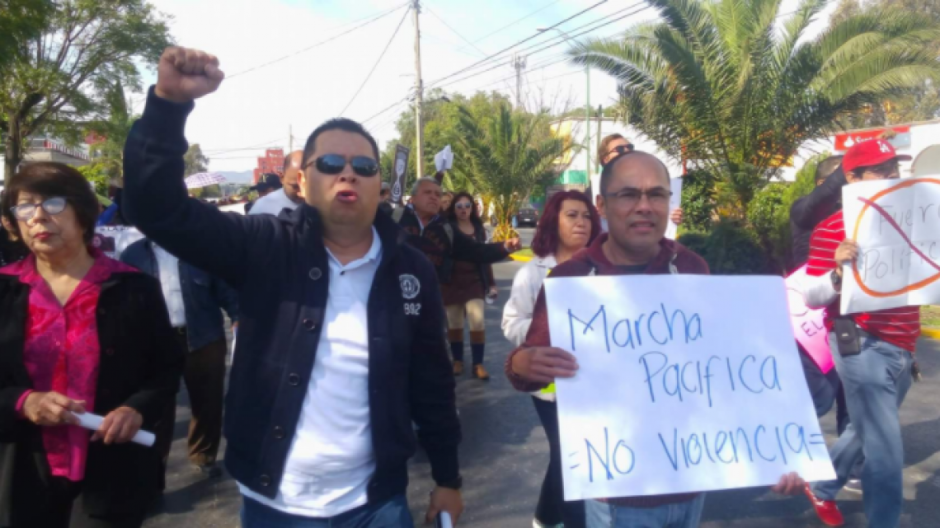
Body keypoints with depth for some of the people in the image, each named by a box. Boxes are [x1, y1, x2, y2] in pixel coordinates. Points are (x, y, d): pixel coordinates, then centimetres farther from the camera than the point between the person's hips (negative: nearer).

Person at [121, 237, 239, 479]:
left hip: (203, 338, 0)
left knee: (208, 401, 10)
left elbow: (226, 288, 2)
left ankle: (204, 455, 30)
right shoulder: (134, 254, 6)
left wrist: (237, 317, -10)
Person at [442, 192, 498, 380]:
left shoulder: (479, 229, 8)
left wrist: (491, 283, 11)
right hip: (451, 282, -2)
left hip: (474, 281, 2)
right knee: (454, 324, 7)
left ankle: (478, 364, 0)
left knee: (478, 321, -9)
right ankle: (457, 360, 24)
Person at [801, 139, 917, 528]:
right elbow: (810, 297, -14)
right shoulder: (833, 229, -11)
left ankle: (822, 487, 44)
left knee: (867, 430, 22)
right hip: (863, 346, -7)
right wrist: (839, 271, -31)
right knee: (886, 451, -3)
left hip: (901, 346, 7)